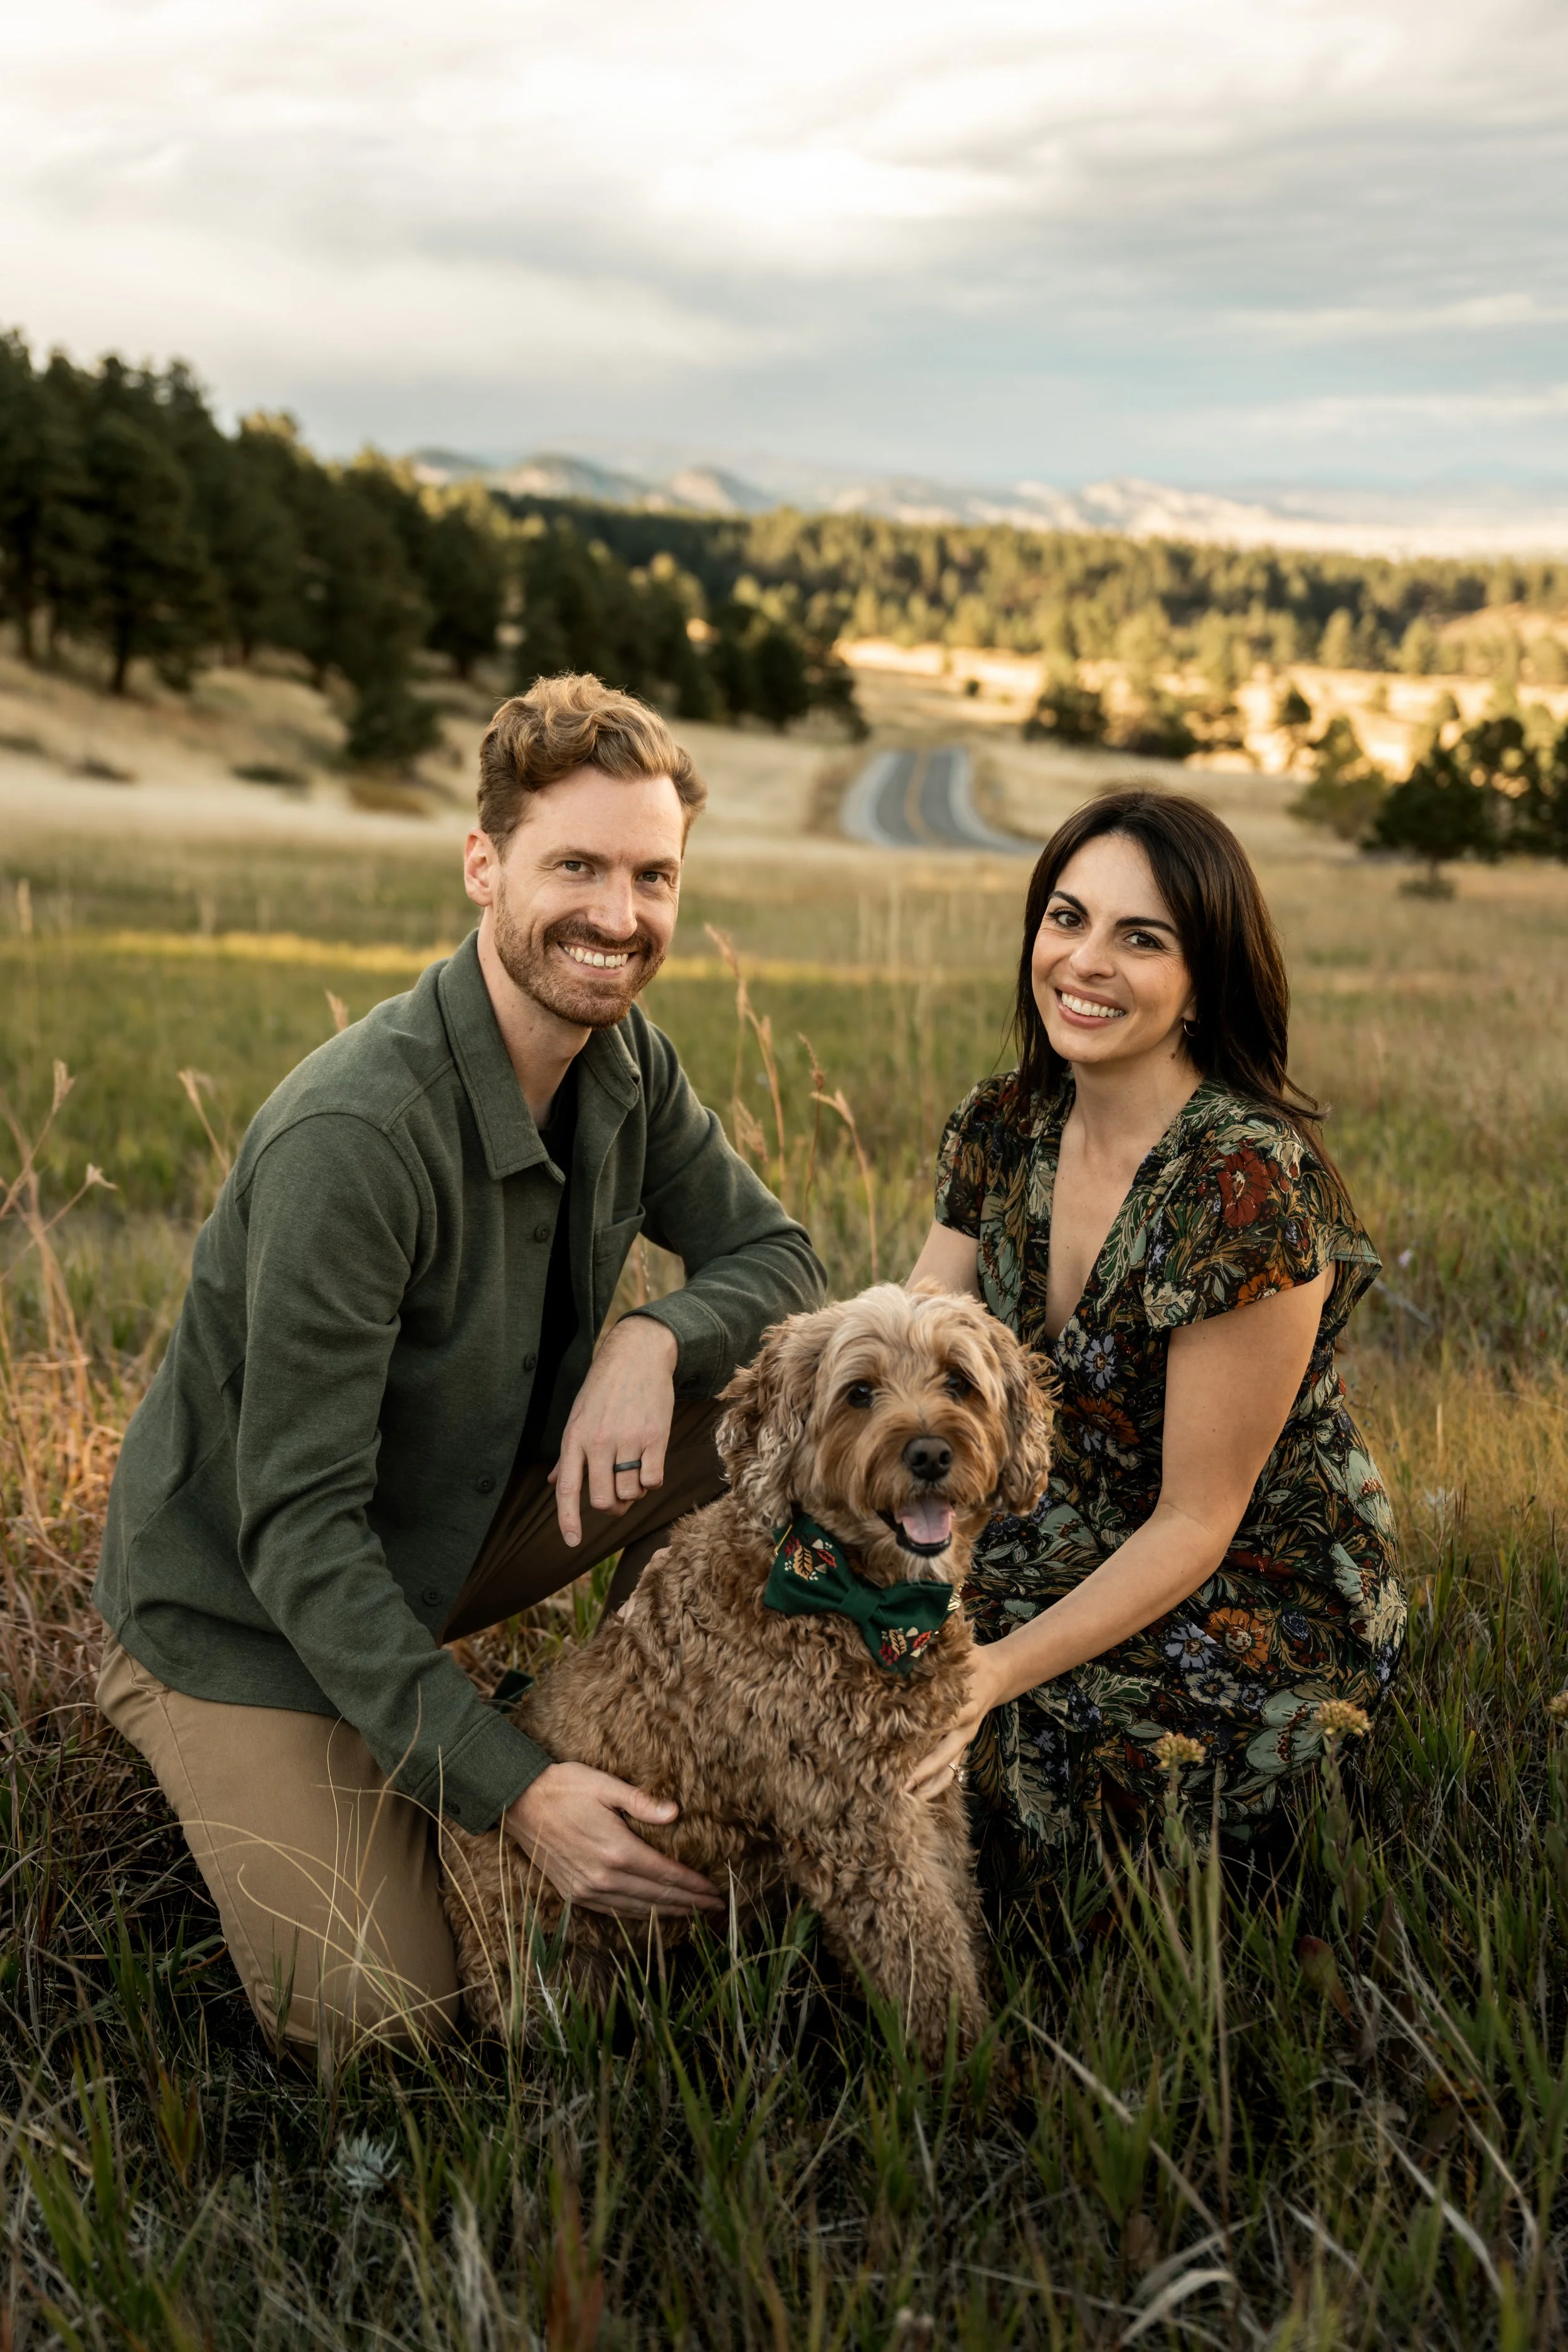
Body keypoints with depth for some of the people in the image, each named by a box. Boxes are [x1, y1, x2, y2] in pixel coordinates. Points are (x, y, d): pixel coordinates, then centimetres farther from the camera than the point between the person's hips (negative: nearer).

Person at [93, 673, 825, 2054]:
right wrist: (512, 1790, -34)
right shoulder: (352, 1134, -32)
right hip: (246, 1611, -6)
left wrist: (656, 1339, -23)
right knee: (385, 2018, -16)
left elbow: (777, 1259, 2)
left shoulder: (626, 1063, -8)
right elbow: (297, 1524, -29)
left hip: (452, 1533, 6)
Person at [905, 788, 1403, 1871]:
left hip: (1261, 1610, -6)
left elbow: (1194, 1527, -21)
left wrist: (993, 1673, -31)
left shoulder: (1248, 1183, -25)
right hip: (1083, 1551, 6)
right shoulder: (1005, 1127, -3)